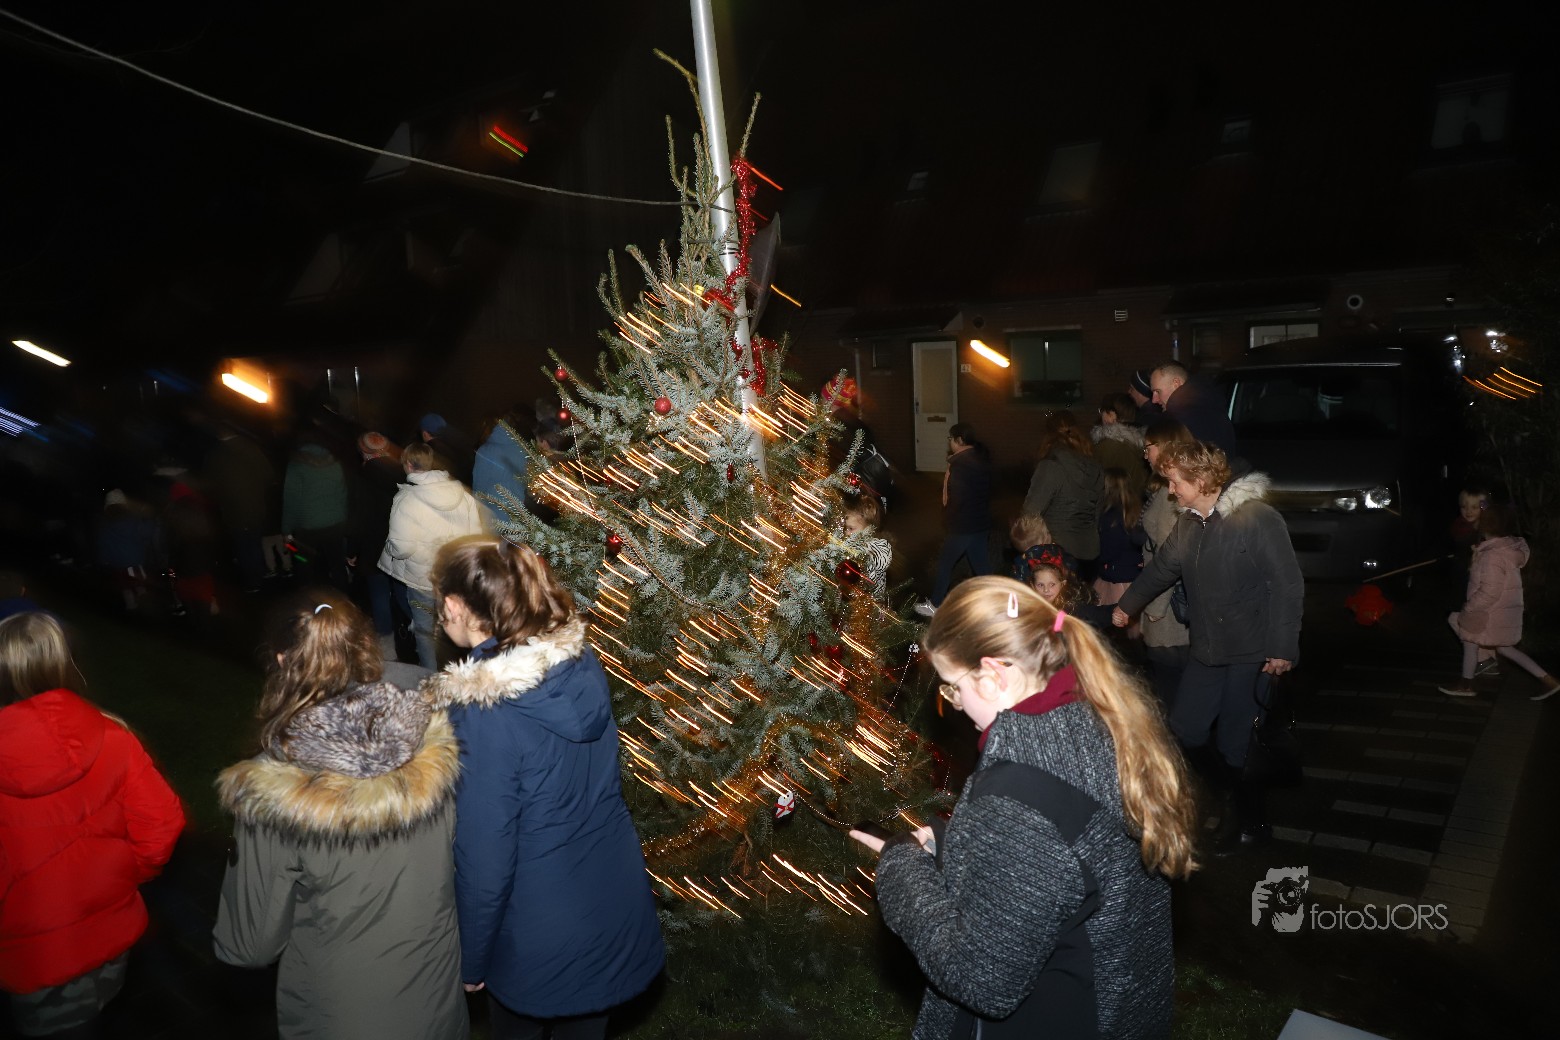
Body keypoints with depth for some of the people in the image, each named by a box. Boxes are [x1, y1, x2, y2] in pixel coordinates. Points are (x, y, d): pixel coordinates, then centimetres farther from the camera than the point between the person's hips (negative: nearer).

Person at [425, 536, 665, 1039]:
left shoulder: (483, 717, -29)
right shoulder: (582, 663, -10)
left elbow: (485, 861, -22)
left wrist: (470, 960, -6)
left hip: (546, 942, -5)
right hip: (619, 911, 5)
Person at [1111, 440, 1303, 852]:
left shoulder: (1257, 518, -17)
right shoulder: (1188, 523, 7)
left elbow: (1288, 584, -16)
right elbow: (1162, 567, 22)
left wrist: (1283, 647, -18)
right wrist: (1127, 606, 33)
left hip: (1251, 652, -7)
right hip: (1207, 649, 7)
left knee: (1235, 741, 0)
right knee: (1184, 731, 8)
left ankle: (1250, 819, 25)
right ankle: (1240, 802, 31)